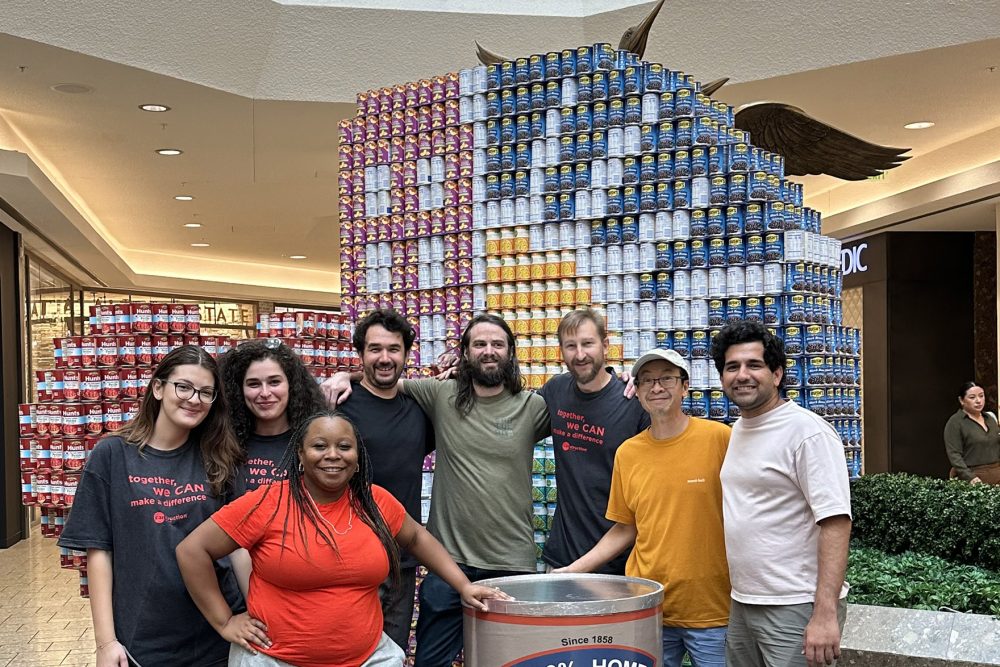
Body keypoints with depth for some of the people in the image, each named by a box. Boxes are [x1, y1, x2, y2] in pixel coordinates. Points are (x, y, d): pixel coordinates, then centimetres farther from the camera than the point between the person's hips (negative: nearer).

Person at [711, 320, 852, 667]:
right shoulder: (738, 430, 10)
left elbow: (836, 522, -19)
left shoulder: (808, 432, -14)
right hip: (742, 604, 8)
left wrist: (825, 614, -25)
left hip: (796, 610, -8)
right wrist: (741, 597, 13)